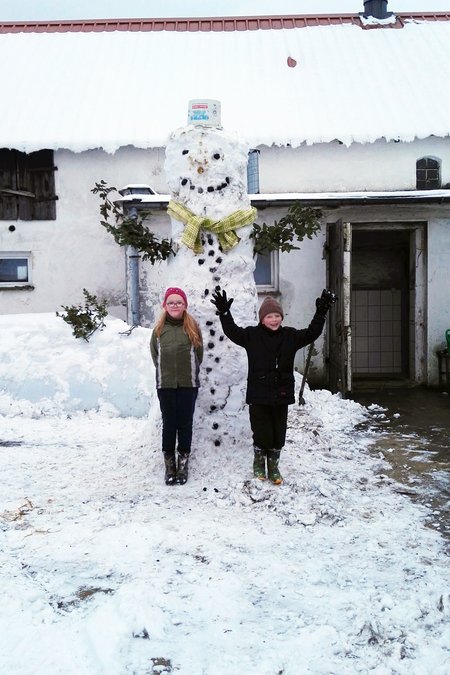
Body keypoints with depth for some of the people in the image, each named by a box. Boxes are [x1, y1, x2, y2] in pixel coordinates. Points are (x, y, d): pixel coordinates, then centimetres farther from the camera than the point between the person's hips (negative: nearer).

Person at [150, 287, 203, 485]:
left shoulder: (192, 327, 0)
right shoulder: (159, 329, 3)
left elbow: (198, 355, 4)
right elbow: (155, 355, 11)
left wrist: (188, 372, 6)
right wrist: (167, 372, 9)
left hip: (188, 384, -1)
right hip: (165, 384, 1)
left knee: (185, 424, 6)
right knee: (169, 424, 6)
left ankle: (183, 464, 17)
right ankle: (169, 465, 17)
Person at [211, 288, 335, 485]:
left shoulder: (290, 336, 4)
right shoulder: (252, 335, -3)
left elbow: (311, 334, 3)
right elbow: (232, 331, -8)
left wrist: (320, 314, -7)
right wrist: (224, 313, -18)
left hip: (281, 395, 3)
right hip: (258, 396, -3)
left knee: (278, 435, 10)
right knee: (262, 434, 3)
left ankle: (273, 468, 28)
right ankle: (259, 466, 28)